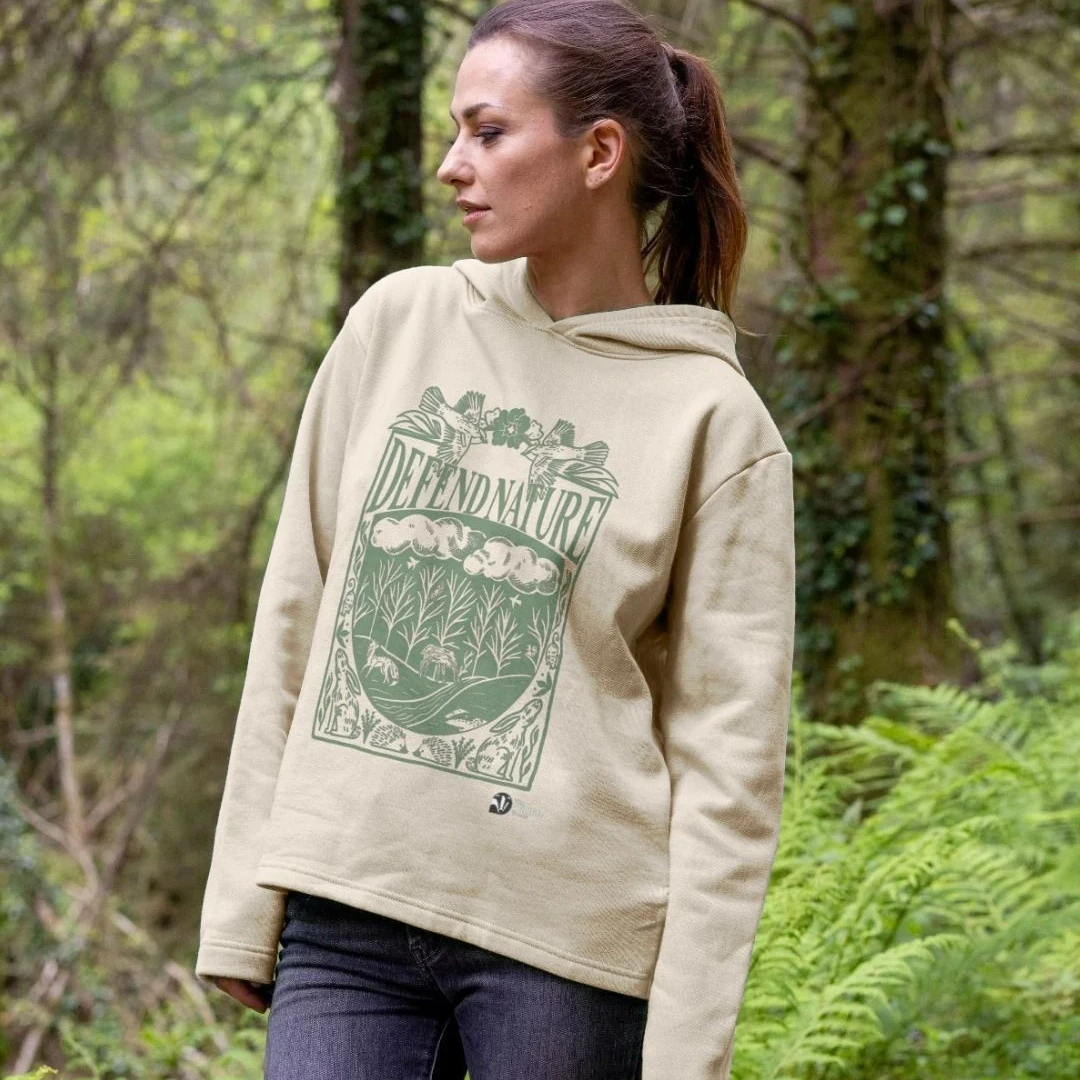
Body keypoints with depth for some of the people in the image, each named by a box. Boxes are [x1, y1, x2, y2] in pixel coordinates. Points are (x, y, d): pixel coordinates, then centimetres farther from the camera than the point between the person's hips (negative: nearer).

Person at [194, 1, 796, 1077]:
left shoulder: (715, 419, -3)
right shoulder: (398, 323, 7)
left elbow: (726, 751, -4)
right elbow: (293, 618, 10)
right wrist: (243, 903, 7)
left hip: (566, 939, -3)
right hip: (343, 916, 3)